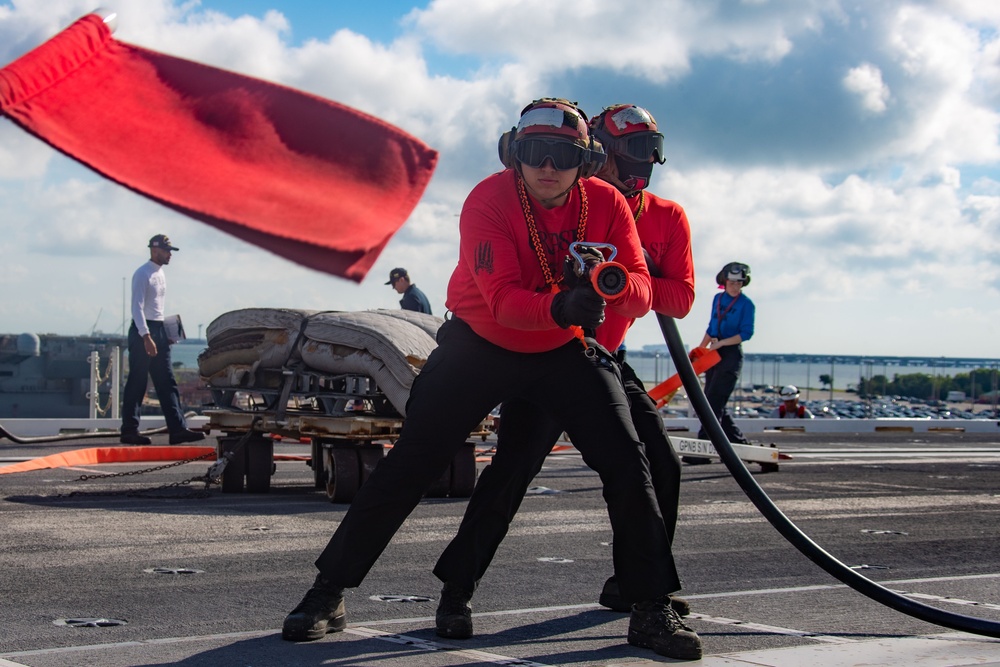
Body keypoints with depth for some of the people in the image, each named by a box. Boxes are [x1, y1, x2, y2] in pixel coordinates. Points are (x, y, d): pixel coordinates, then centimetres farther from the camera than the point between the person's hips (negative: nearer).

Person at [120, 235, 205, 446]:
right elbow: (137, 307, -18)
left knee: (167, 383, 4)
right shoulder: (142, 274, -11)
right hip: (142, 330, -9)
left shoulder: (160, 274, 16)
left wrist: (166, 334, 14)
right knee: (137, 383, -4)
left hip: (159, 330, 9)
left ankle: (177, 429, 2)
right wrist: (146, 337, -25)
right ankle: (129, 430, 3)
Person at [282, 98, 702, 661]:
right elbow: (503, 300, -34)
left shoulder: (607, 204, -13)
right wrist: (560, 306, -53)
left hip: (564, 351, 3)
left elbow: (641, 291, -20)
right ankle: (329, 594, 4)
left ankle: (652, 610, 4)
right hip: (480, 344, -2)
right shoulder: (488, 202, -23)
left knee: (628, 464, -9)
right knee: (410, 465, -7)